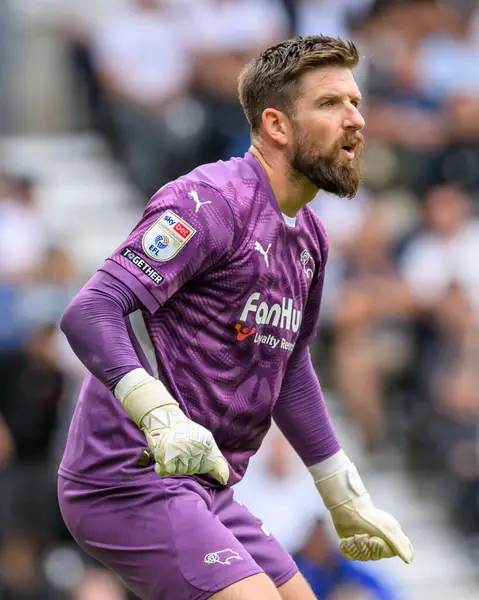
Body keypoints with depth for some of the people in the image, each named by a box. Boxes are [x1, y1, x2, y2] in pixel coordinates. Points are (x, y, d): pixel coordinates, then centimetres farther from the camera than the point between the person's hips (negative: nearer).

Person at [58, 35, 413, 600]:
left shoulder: (307, 237, 14)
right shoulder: (210, 201, -15)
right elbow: (89, 313, -24)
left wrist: (346, 500, 29)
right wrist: (160, 416, -39)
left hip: (205, 489, 10)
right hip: (130, 482, -10)